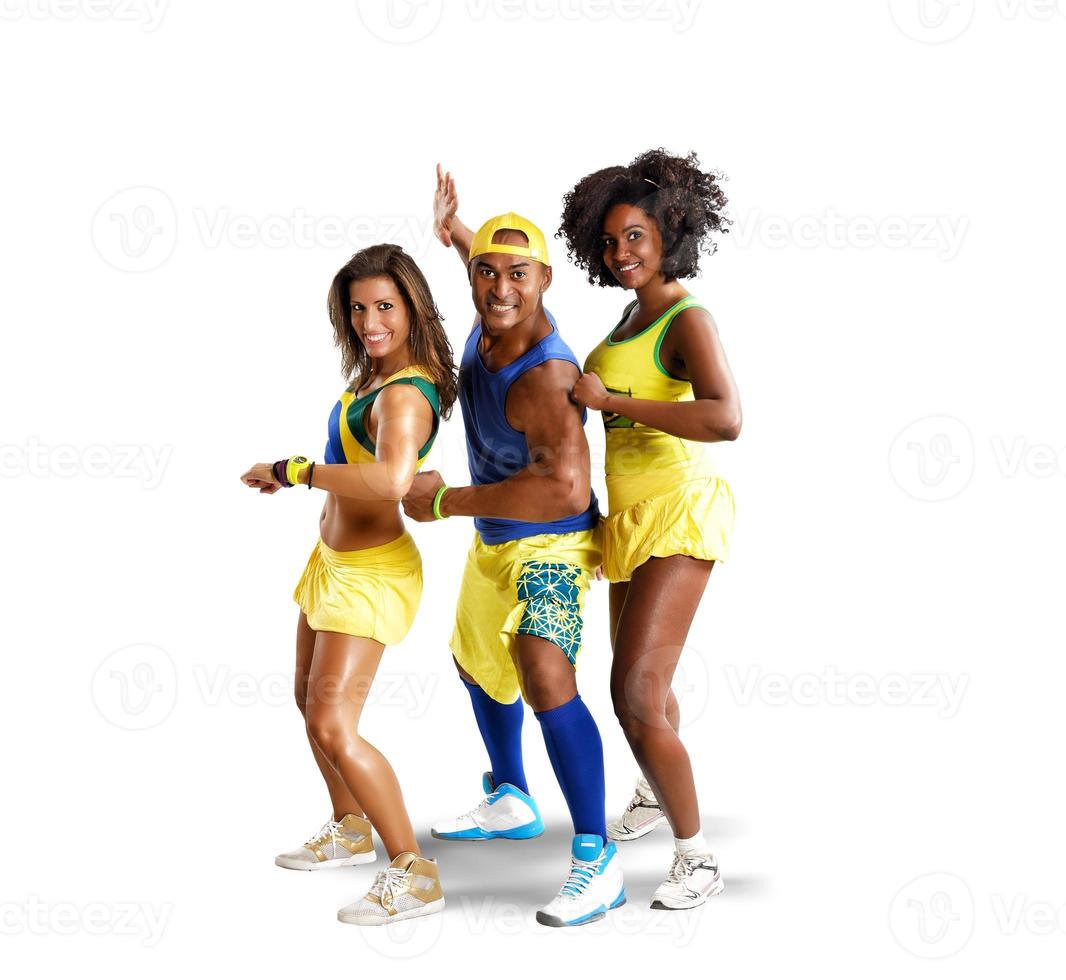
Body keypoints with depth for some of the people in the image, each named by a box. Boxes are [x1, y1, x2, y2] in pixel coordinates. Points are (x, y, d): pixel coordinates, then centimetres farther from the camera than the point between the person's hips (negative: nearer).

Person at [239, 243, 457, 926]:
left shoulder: (403, 395, -26)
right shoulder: (377, 374, 2)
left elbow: (391, 480, -46)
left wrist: (292, 471, -39)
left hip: (371, 574, -10)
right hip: (334, 559, 10)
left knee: (334, 727, -13)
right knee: (311, 700, 22)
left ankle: (415, 875, -4)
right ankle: (351, 830, 42)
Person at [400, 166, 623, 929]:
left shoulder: (542, 378, -35)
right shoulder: (498, 320, -10)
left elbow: (567, 488, -48)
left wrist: (445, 501, -40)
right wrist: (454, 230, 12)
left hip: (549, 547, -10)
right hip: (495, 543, 10)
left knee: (546, 680, -29)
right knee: (478, 660, 27)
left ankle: (598, 861, -24)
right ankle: (511, 804, 48)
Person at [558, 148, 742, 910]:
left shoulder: (688, 319, -17)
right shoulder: (636, 312, 9)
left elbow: (725, 419, -34)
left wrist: (611, 399, -28)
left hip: (677, 518, -9)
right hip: (631, 516, 9)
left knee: (637, 692, -16)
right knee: (642, 676, 25)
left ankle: (697, 858, -4)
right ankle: (656, 796, 49)